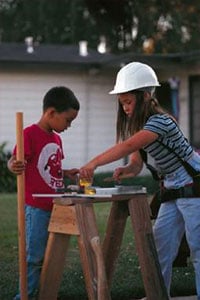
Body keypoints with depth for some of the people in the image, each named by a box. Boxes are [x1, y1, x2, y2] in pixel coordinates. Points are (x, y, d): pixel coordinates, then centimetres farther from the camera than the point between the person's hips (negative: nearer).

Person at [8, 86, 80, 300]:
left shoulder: (56, 139, 14)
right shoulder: (30, 134, -12)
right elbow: (14, 162, -17)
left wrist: (67, 174, 8)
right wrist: (14, 167, -38)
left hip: (54, 207, 8)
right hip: (37, 208, -8)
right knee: (34, 256, -4)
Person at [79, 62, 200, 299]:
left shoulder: (160, 122, -23)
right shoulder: (139, 126, 7)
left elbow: (128, 146, -36)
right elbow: (136, 165, 2)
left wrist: (94, 163, -41)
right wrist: (125, 170, -21)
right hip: (172, 193, 9)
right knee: (160, 249, 6)